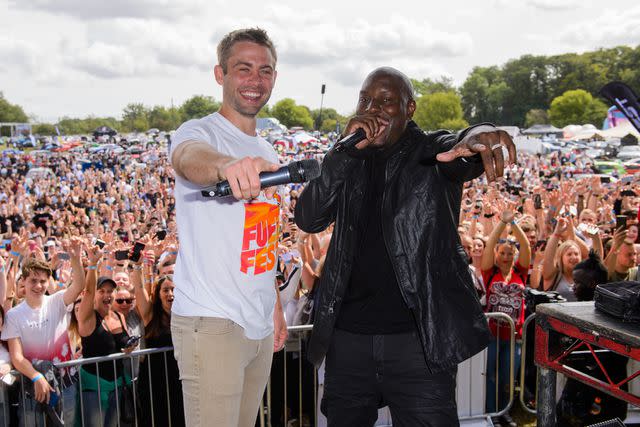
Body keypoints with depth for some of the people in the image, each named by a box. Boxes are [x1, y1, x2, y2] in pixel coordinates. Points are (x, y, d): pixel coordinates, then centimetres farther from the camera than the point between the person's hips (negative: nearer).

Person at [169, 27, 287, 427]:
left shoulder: (267, 152, 14)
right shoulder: (199, 131, -9)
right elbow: (191, 157, -36)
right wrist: (226, 165, -57)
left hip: (260, 325, 7)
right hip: (211, 323, -7)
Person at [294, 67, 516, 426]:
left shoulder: (432, 153, 0)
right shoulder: (349, 163, 10)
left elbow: (466, 156, -23)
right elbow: (308, 219, -2)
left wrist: (481, 135, -47)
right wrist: (345, 150, -11)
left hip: (419, 339, -4)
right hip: (347, 337, 4)